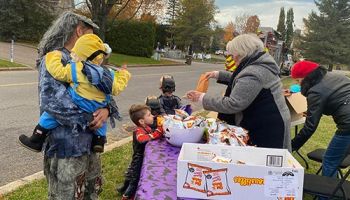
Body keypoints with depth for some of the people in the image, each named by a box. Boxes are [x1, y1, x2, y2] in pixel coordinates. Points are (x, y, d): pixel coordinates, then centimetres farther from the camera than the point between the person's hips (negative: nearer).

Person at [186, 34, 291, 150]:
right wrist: (218, 75, 19)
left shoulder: (254, 73, -24)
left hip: (267, 130, -10)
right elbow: (240, 80, 28)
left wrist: (203, 98, -17)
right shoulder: (259, 64, 9)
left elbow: (233, 104, -25)